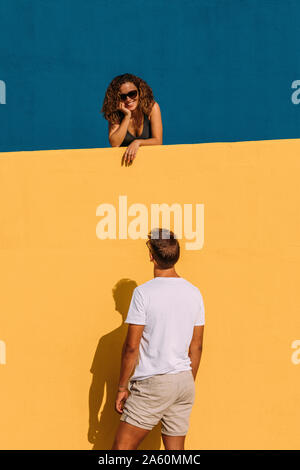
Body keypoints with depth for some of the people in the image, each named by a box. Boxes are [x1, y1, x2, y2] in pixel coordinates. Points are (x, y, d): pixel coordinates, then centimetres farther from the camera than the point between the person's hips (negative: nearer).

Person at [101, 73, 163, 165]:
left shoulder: (152, 107, -6)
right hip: (124, 161, 1)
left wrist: (138, 142, -26)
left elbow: (158, 141, -9)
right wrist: (127, 116, -18)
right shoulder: (115, 113, -4)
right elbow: (114, 144, -16)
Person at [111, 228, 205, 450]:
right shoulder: (194, 293, 6)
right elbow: (196, 346, 12)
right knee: (176, 450, 10)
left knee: (122, 448, 1)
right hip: (184, 381, 6)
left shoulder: (144, 292, -12)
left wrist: (122, 387, -2)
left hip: (153, 382, -6)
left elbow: (132, 346, -11)